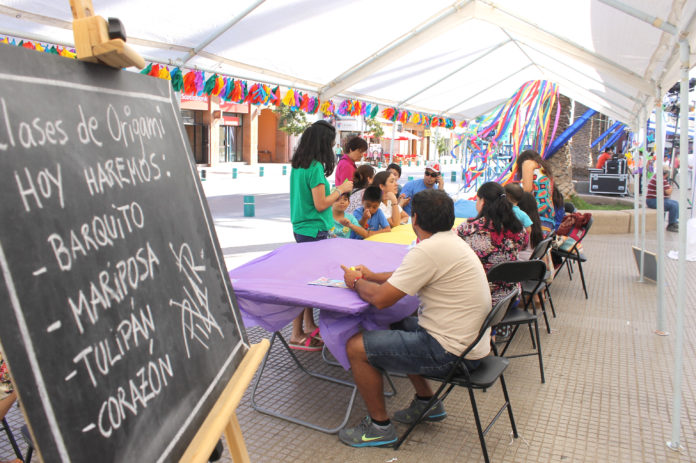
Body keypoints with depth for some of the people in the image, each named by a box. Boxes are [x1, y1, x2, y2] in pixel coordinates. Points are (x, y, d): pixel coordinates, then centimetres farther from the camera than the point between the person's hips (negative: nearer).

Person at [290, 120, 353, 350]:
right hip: (314, 231, -9)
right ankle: (297, 335, 5)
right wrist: (340, 189, -5)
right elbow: (320, 204, -18)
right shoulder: (315, 167, -18)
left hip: (301, 228, 9)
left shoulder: (298, 165, 9)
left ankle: (309, 326, 29)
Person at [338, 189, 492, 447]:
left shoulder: (428, 250, -22)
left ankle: (380, 427, 10)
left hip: (451, 351, -10)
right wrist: (372, 276, 16)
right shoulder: (450, 242, 9)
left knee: (356, 347, -7)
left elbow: (380, 299, -20)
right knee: (395, 327, 28)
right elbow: (408, 277, 23)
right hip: (469, 340, 10)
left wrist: (356, 282, -1)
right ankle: (427, 403, 32)